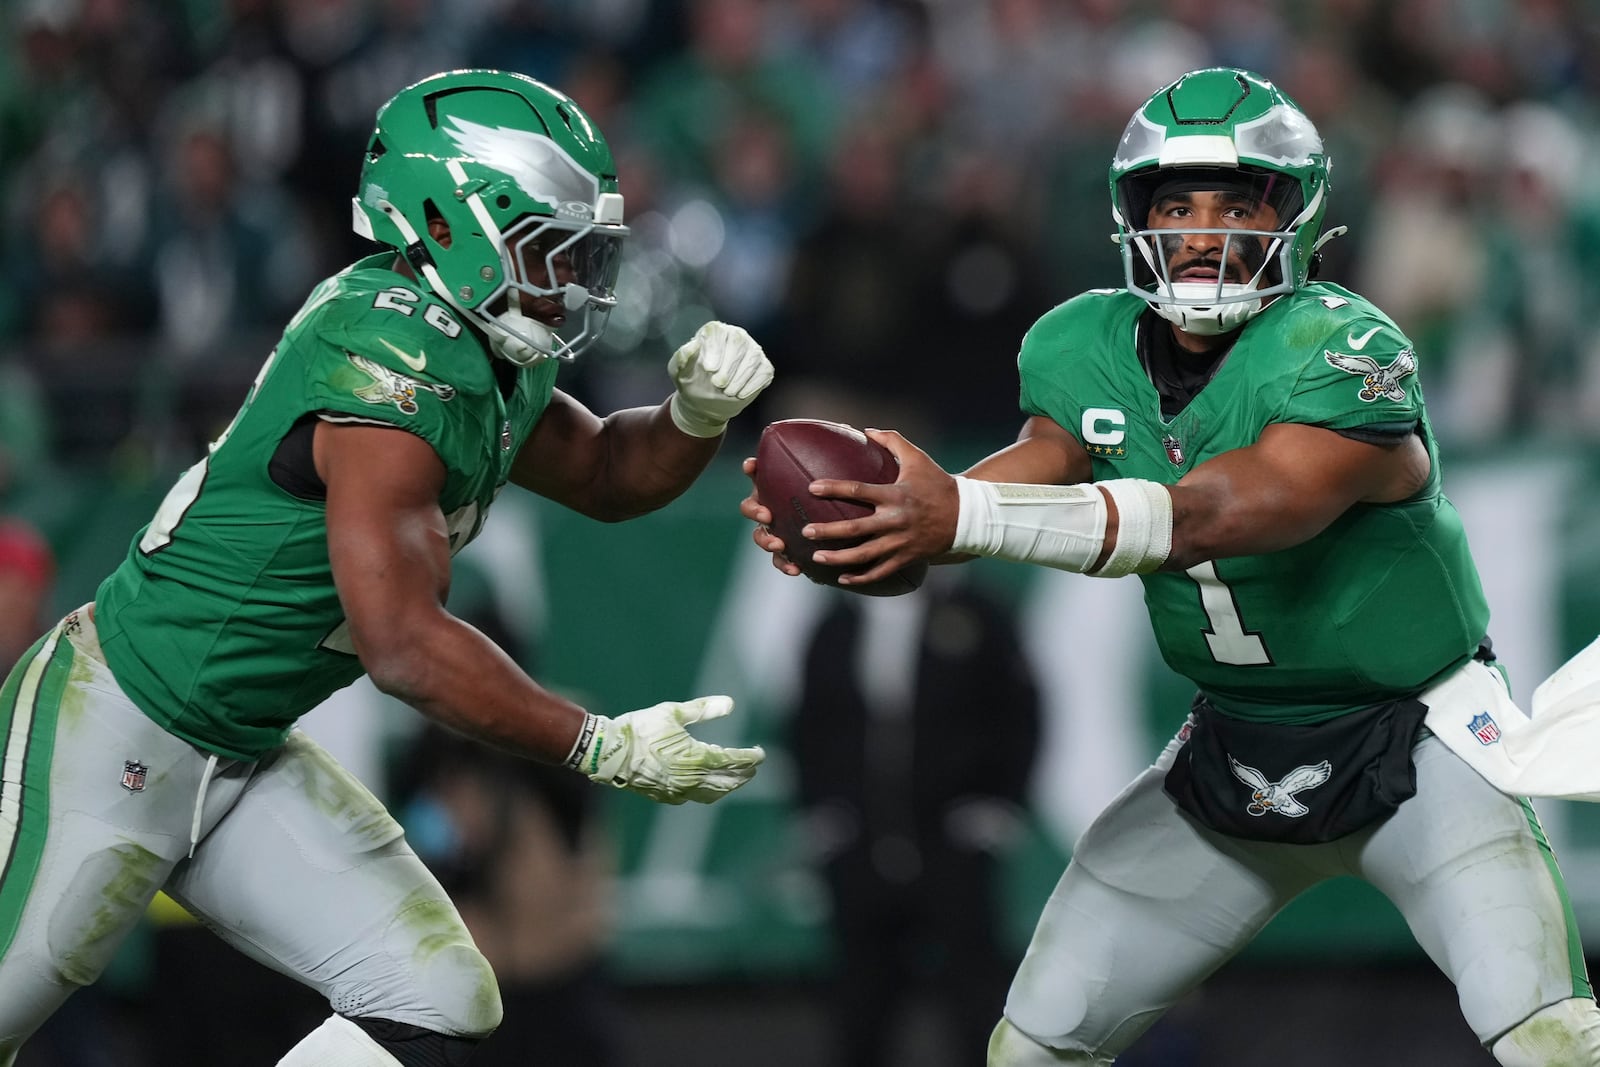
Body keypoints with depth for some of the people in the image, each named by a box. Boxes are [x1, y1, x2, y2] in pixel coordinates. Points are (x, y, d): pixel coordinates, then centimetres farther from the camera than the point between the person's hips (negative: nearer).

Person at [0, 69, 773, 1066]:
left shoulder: (493, 362, 3)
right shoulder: (393, 372, -26)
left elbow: (603, 474, 22)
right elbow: (402, 644, -29)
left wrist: (696, 414, -1)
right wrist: (604, 748, -24)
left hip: (245, 759, 9)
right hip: (116, 740, -9)